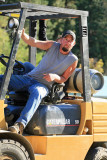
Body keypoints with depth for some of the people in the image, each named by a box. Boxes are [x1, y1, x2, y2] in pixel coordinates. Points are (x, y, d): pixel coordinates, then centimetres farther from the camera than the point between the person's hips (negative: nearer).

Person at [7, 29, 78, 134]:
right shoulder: (53, 46, 8)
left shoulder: (73, 60, 5)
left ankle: (20, 124, -56)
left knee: (37, 92, -41)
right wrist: (22, 34, -24)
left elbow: (64, 79, 7)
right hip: (28, 78, 4)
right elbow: (32, 42, -4)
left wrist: (55, 77, -16)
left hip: (43, 85, -4)